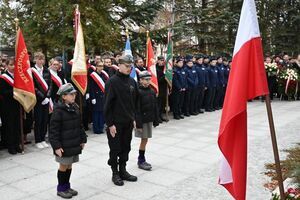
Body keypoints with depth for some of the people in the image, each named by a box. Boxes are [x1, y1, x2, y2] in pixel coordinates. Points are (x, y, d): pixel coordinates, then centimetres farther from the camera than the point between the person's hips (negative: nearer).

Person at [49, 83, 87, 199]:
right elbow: (53, 130, -17)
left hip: (74, 144, 7)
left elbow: (79, 125, 13)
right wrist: (56, 146, -20)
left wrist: (82, 140, 12)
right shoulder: (59, 110, -16)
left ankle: (67, 186, 30)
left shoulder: (75, 108, 6)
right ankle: (61, 189, 21)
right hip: (64, 145, -6)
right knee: (63, 166, 6)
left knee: (69, 165, 15)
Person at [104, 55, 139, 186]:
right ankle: (115, 173, 21)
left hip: (128, 122, 6)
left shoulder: (132, 81, 7)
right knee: (115, 149, 6)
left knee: (126, 148, 15)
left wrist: (134, 118, 11)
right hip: (116, 123, -6)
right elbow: (108, 104, -15)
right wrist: (110, 123, -16)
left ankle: (123, 171, 29)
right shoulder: (112, 81, -13)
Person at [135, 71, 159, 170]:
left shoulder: (152, 92, 7)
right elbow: (137, 109, -16)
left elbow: (155, 107, 11)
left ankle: (141, 160, 23)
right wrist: (138, 123, -19)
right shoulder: (138, 92, -13)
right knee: (144, 139, -1)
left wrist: (156, 121, 9)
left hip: (149, 120, 6)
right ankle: (141, 161, 11)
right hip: (142, 120, -6)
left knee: (145, 140, 11)